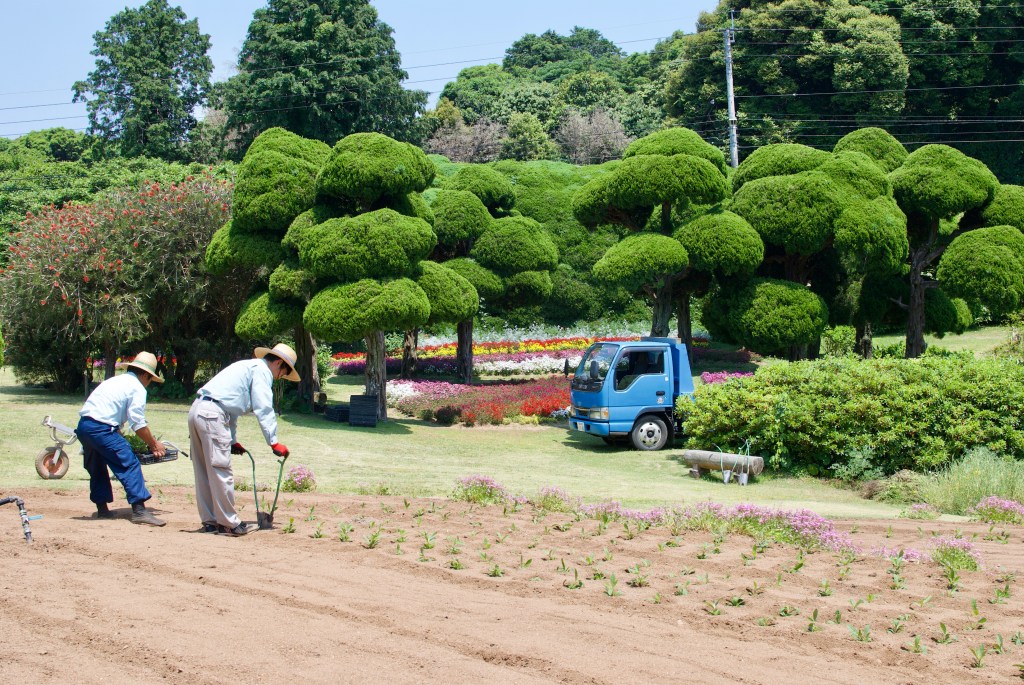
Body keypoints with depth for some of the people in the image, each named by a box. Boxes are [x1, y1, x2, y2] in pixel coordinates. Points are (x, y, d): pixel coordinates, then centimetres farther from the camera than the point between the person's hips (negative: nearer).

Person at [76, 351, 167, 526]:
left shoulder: (115, 381, 27)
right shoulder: (137, 388, 0)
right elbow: (138, 424, -6)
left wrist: (120, 440, 34)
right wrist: (154, 444, 5)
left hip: (83, 426, 9)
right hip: (101, 428, -9)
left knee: (97, 468, 22)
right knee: (130, 464, -6)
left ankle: (102, 508, 29)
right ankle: (139, 511, -12)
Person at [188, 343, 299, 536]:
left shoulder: (247, 367, 29)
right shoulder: (261, 370, 0)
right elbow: (263, 409, -10)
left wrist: (232, 441, 31)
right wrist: (274, 442, -11)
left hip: (196, 410, 10)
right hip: (212, 414, -10)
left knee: (204, 473, 12)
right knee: (221, 471, -6)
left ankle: (210, 521, 17)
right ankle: (229, 524, -2)